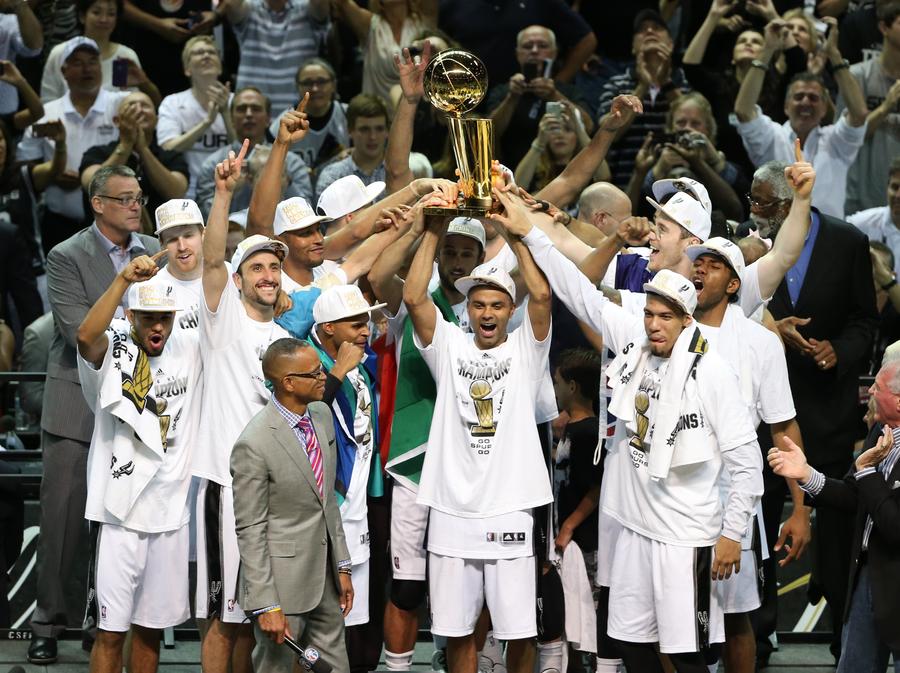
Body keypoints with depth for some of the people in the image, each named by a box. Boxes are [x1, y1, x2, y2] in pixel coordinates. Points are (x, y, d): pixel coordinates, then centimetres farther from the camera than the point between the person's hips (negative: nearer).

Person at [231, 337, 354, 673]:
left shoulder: (322, 415, 4)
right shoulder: (254, 445, -21)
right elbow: (250, 532, -17)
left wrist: (342, 565, 13)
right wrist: (265, 605, -18)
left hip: (326, 579, 7)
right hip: (284, 581, -7)